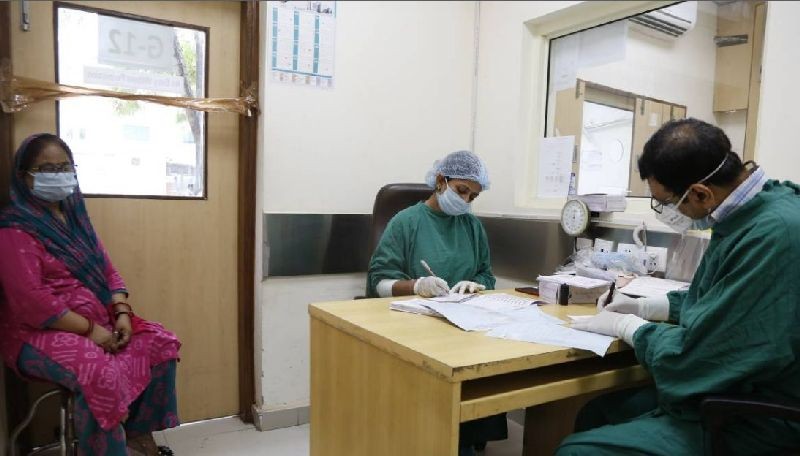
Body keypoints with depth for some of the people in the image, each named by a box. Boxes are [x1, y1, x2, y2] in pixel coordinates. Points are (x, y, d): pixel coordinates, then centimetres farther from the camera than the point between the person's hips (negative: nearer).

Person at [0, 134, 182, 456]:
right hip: (40, 333, -8)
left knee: (162, 343, -6)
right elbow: (30, 301, -21)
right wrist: (90, 330, -20)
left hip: (100, 322, 8)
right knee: (100, 372, -34)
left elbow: (106, 270, 12)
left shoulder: (74, 216, 13)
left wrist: (121, 314, -5)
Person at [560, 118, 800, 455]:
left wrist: (626, 325, -10)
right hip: (726, 393, 10)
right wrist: (645, 306, 11)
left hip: (749, 424, -9)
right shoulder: (749, 212, 3)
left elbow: (691, 359, -28)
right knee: (597, 412, 14)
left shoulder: (773, 235, -30)